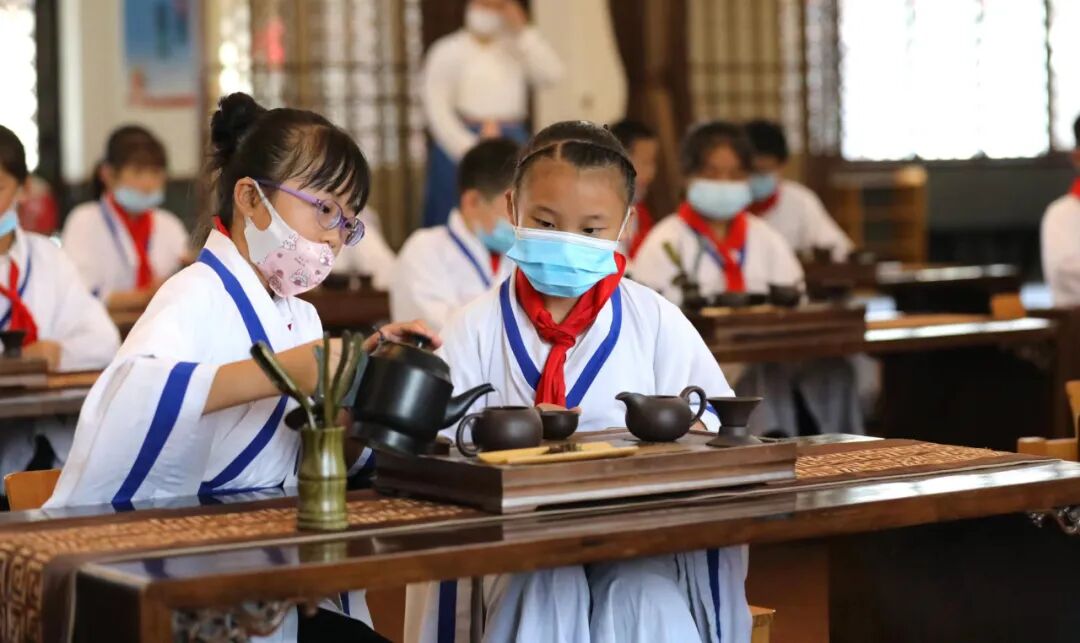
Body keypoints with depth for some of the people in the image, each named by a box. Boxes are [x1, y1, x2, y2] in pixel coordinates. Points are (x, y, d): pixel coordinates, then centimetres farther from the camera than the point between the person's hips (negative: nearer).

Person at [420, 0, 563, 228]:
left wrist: (523, 30, -4)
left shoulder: (516, 48, 13)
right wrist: (467, 148, -15)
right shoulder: (447, 50, 2)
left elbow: (551, 73, -3)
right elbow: (436, 106, -6)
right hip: (465, 140, -3)